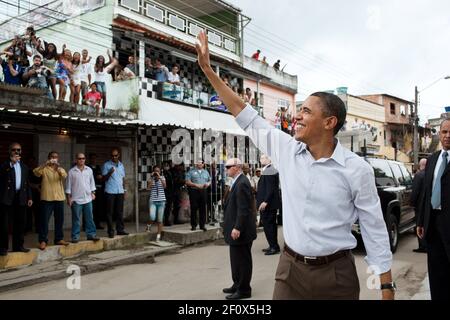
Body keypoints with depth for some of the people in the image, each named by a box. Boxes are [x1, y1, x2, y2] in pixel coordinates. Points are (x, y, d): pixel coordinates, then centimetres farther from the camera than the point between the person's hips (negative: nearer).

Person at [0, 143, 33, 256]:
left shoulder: (24, 166, 16)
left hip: (20, 197, 5)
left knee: (20, 223, 8)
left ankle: (18, 245, 17)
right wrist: (11, 162, -23)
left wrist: (29, 197, 11)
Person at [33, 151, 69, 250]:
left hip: (59, 198, 3)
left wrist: (58, 167, -29)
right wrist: (45, 164, -33)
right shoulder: (44, 169, 2)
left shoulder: (60, 169, 11)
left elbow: (64, 176, -11)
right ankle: (43, 240, 2)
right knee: (44, 220, -3)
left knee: (59, 220, 8)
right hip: (46, 198, -3)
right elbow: (36, 173, -19)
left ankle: (59, 239, 17)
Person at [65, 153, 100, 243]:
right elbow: (68, 185, 0)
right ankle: (75, 237, 8)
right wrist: (69, 197, -3)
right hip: (76, 199, -3)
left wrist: (93, 193, 10)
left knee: (89, 218, 6)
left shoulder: (89, 170, 8)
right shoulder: (71, 171, -2)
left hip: (88, 198, 3)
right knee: (76, 219, 2)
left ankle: (91, 234, 13)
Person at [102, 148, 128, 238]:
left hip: (120, 192, 4)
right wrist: (110, 173, -20)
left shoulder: (121, 165, 14)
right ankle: (110, 231, 4)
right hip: (110, 192, -4)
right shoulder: (106, 165, -1)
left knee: (120, 212, 6)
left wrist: (124, 190, 12)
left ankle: (120, 229, 12)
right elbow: (104, 178, -3)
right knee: (110, 212, -1)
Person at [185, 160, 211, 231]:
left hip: (203, 191, 4)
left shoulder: (206, 172, 17)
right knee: (194, 209, -2)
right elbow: (187, 182, -5)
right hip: (194, 191, -3)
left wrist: (208, 184, -2)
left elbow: (210, 181, 21)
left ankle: (202, 225, 12)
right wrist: (196, 185, -15)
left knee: (203, 209, 4)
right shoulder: (191, 171, 3)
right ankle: (193, 225, 6)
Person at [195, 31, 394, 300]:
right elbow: (247, 117, 1)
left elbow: (374, 228, -5)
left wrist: (387, 287, -5)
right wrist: (208, 69, 2)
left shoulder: (356, 169, -11)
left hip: (336, 274, -3)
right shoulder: (287, 150, -2)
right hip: (290, 268, 3)